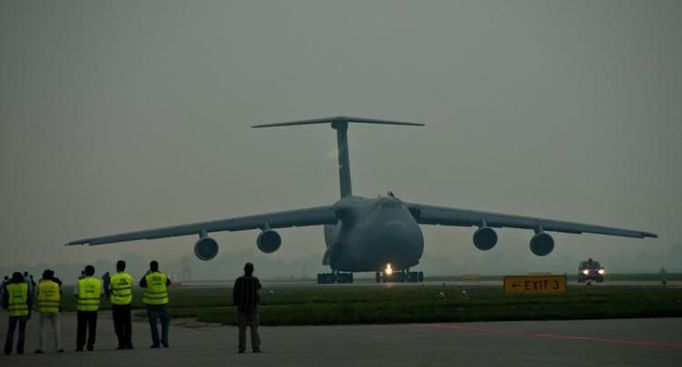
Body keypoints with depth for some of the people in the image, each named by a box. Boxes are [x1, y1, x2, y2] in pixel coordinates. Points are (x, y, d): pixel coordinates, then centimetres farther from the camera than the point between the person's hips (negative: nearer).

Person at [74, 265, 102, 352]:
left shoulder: (80, 282, -6)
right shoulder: (98, 282, 0)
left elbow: (76, 295, -3)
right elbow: (101, 294, 4)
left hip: (82, 308, -1)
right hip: (94, 308, 1)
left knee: (81, 328, 5)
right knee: (92, 328, 8)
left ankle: (79, 346, 3)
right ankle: (90, 345, 4)